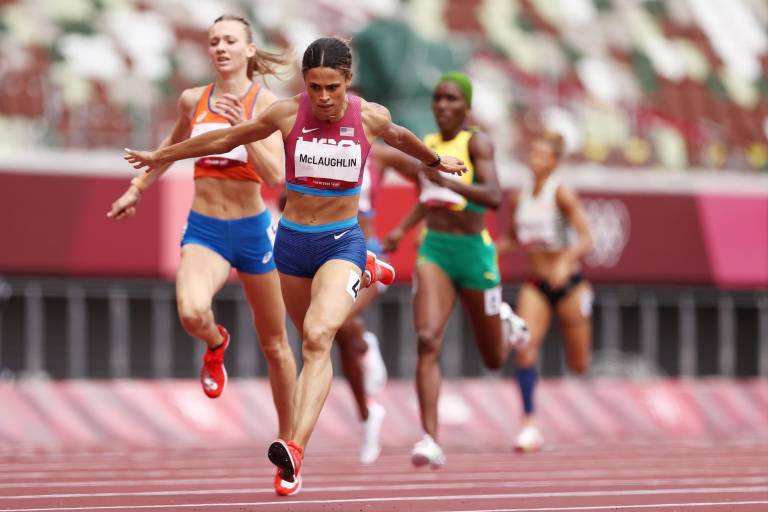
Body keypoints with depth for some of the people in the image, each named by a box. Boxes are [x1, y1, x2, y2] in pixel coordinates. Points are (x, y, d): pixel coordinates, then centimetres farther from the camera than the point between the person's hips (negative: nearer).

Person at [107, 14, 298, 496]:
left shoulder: (265, 103, -7)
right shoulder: (193, 100, 3)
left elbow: (275, 176, -17)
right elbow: (174, 145, 24)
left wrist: (243, 128, -27)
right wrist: (137, 188, 27)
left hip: (251, 230, -1)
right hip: (203, 229, 1)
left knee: (274, 344, 10)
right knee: (192, 312, -30)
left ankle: (288, 441, 28)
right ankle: (216, 345, 8)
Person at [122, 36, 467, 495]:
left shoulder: (371, 117, -9)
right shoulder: (287, 114, -9)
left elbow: (400, 137, 16)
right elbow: (225, 139, 5)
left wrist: (436, 161, 35)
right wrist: (162, 157, 12)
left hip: (341, 242, -3)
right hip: (293, 241, 3)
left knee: (317, 339, -24)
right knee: (313, 343, 21)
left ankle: (296, 449, -36)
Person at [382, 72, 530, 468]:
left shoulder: (476, 142, -9)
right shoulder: (427, 145, 8)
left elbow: (494, 197, -25)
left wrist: (443, 179, -34)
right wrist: (403, 228, 16)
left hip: (473, 251, -3)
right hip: (434, 250, 3)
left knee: (493, 360, 12)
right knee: (427, 340, -21)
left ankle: (507, 324, 49)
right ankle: (430, 439, -24)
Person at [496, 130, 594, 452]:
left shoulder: (561, 193, -12)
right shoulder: (519, 196, 3)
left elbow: (586, 239, -18)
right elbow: (512, 238, 19)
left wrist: (565, 262, -36)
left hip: (568, 284, -4)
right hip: (536, 286, 4)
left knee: (579, 365, 7)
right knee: (526, 348, -20)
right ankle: (529, 424, -17)